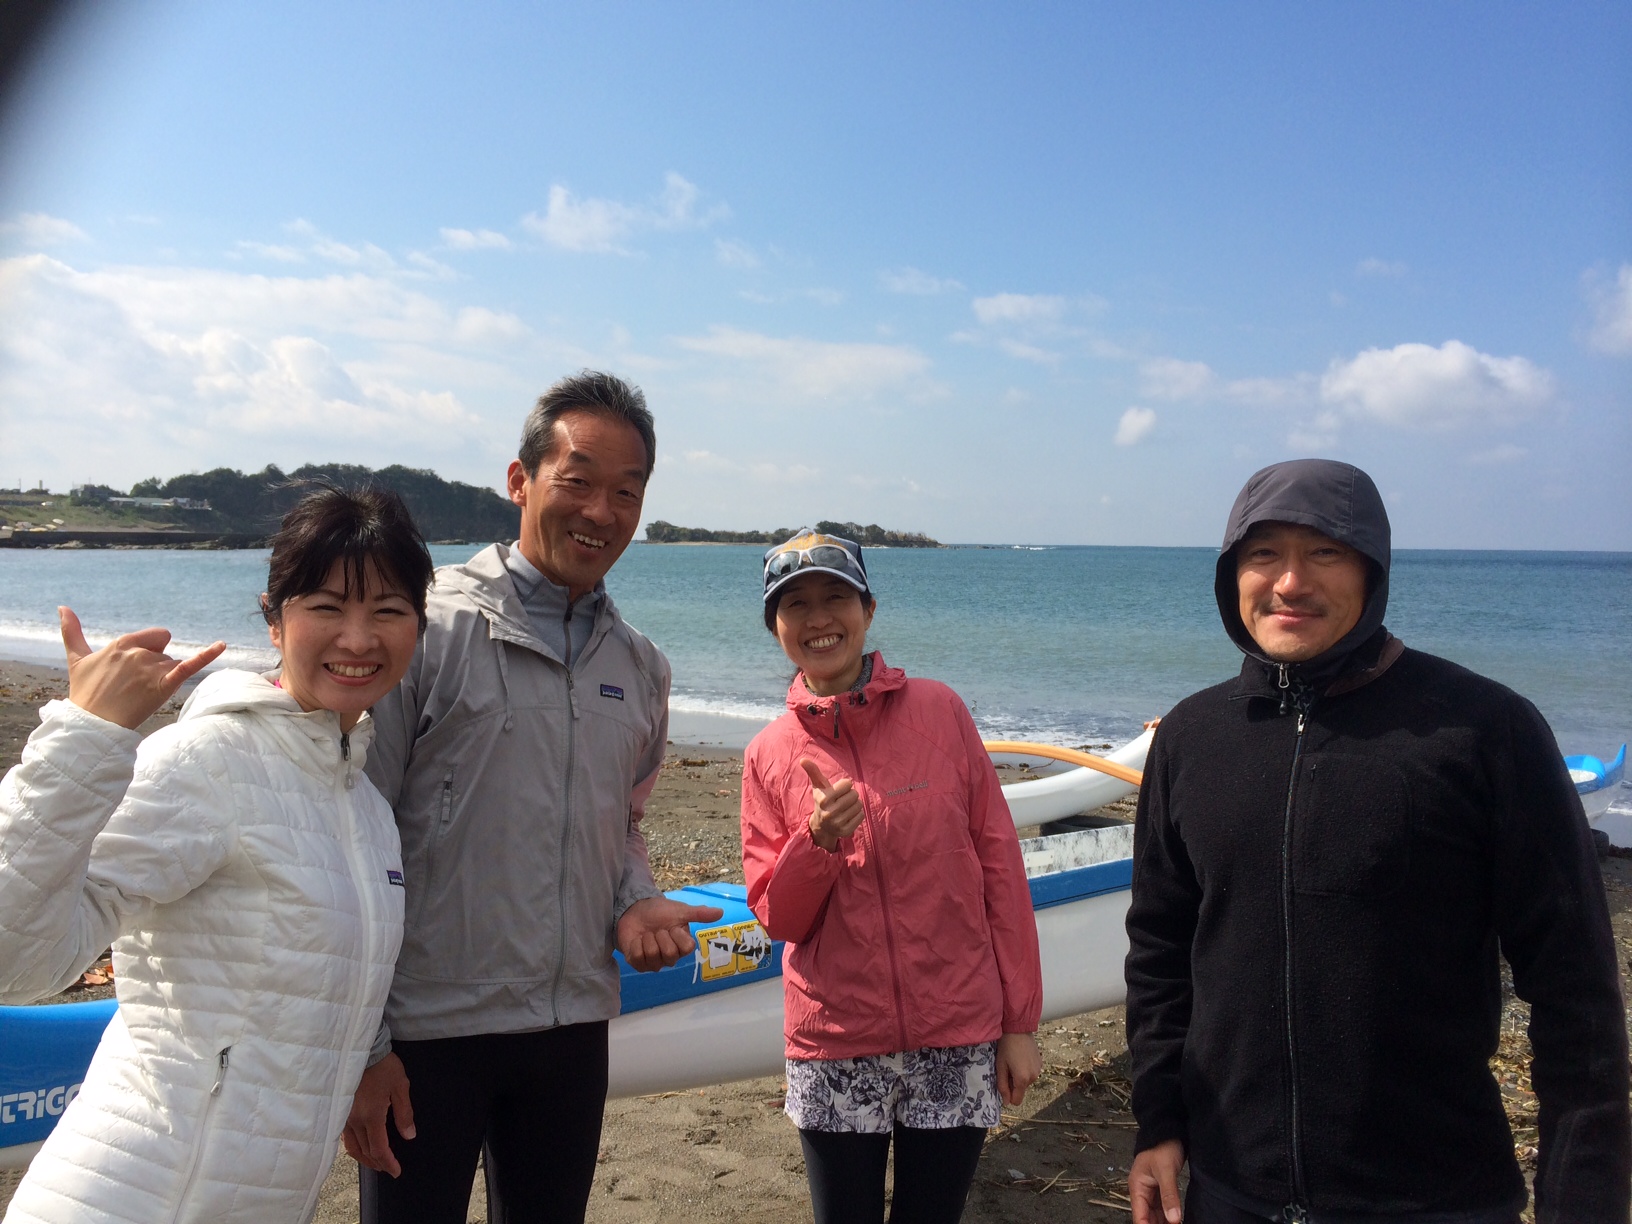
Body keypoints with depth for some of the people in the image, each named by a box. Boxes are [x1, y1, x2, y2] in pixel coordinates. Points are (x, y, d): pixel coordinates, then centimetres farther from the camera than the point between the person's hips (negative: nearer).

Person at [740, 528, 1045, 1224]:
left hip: (959, 1042, 0)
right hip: (836, 1050, 1)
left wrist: (1019, 1022, 0)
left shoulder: (939, 712, -3)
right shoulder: (769, 756, 0)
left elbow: (999, 864, -1)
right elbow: (776, 917, 0)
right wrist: (818, 842, -20)